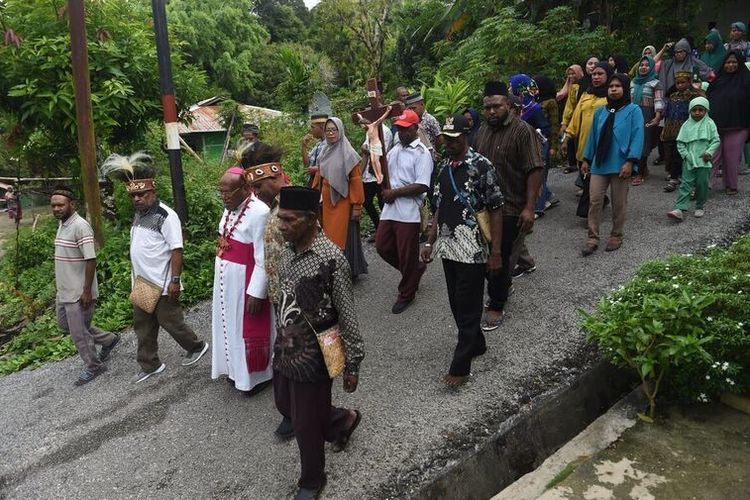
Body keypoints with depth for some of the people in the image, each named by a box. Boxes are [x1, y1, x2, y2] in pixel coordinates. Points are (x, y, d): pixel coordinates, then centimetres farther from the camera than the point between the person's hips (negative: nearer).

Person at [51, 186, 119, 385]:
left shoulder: (80, 226, -21)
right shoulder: (62, 225, 8)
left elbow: (91, 260, -23)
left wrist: (87, 291, -23)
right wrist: (61, 286, 22)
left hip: (78, 293, -10)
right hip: (64, 291, 10)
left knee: (78, 333, 2)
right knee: (65, 324, 21)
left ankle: (94, 367, 22)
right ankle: (109, 339, 33)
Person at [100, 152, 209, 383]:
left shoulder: (166, 216, -17)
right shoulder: (139, 215, 9)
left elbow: (176, 250, -20)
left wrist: (175, 280, -23)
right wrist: (136, 277, 17)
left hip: (162, 285, -8)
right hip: (142, 283, 8)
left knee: (171, 322, 4)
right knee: (143, 326, 14)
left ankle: (197, 347, 27)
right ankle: (150, 365, 28)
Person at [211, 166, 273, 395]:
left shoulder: (259, 213, -23)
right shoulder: (230, 209, 3)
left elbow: (263, 260, -22)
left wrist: (256, 293, -20)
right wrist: (221, 276, 15)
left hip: (246, 282, -8)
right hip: (226, 281, 8)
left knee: (249, 328, 7)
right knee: (231, 324, 20)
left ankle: (257, 375, 27)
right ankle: (237, 369, 39)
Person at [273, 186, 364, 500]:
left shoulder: (330, 258, -23)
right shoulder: (286, 250, 0)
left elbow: (347, 315, -17)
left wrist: (352, 364, -13)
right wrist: (280, 340, 19)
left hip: (312, 356, -7)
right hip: (284, 350, 8)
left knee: (306, 424, 10)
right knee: (285, 407, 25)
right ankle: (343, 420, 49)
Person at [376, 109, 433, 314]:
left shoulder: (422, 153, -9)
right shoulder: (394, 150, 14)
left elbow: (422, 186, -18)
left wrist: (395, 192, -14)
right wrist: (385, 191, -2)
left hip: (409, 212, -7)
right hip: (389, 209, 8)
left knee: (406, 256, 3)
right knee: (382, 246, 11)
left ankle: (406, 294, 22)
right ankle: (416, 269, 34)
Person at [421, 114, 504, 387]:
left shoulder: (481, 166, -11)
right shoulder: (443, 166, 9)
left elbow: (496, 210, -10)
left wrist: (496, 252, -13)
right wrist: (430, 242, 12)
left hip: (473, 250, -7)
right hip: (448, 248, 7)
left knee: (468, 307, 1)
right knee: (456, 304, 15)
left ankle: (460, 365, 10)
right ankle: (477, 345, 36)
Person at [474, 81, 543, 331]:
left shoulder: (522, 131, -12)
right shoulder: (482, 130, 10)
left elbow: (535, 170, -16)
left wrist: (529, 207, -20)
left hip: (509, 208, -6)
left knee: (499, 257, 1)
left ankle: (496, 306, 17)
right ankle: (503, 285, 39)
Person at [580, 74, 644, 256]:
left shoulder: (633, 110, -3)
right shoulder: (600, 111, 11)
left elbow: (637, 137, -10)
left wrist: (630, 161, -18)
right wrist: (586, 159, 14)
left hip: (620, 165, -3)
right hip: (599, 164, 4)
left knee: (618, 203, 8)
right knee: (595, 200, -1)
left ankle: (616, 236, 23)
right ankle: (593, 239, 5)